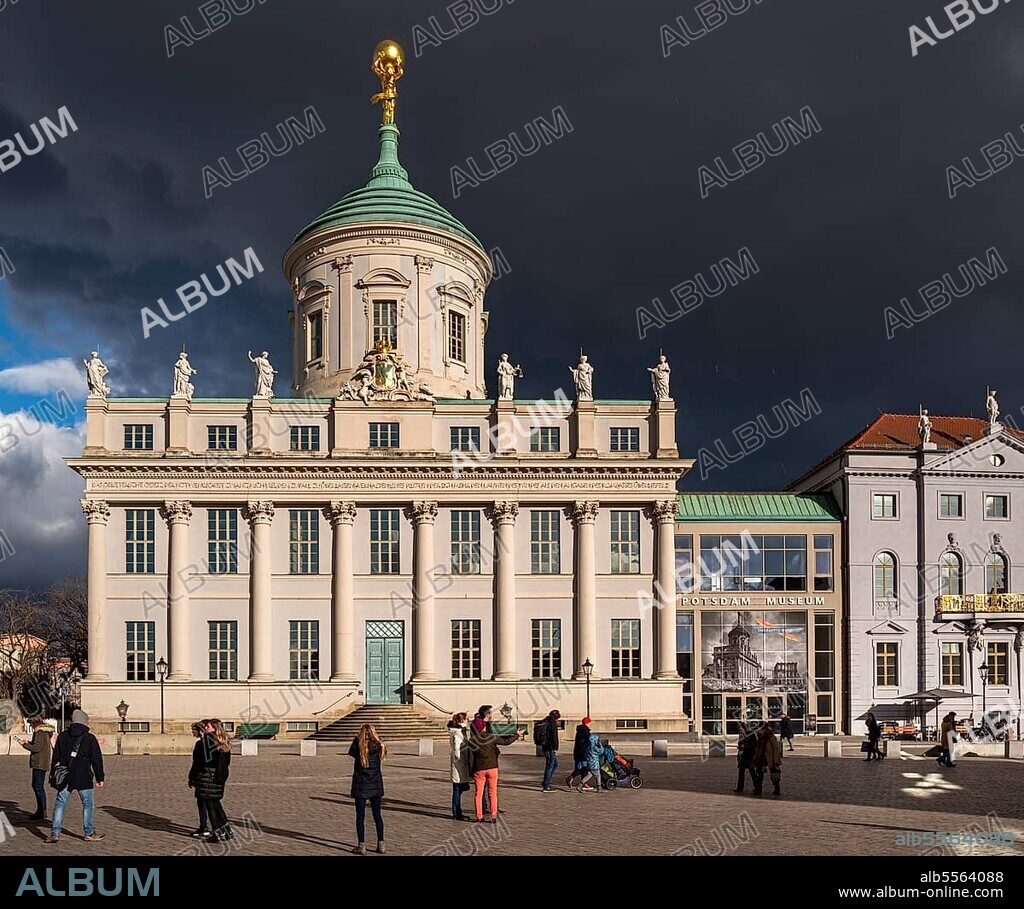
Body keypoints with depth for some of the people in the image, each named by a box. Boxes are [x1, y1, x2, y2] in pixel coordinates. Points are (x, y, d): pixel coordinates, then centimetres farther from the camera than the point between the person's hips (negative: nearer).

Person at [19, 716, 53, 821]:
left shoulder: (40, 732, -15)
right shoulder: (45, 732, 15)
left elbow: (37, 747, -20)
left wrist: (25, 745, -7)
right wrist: (29, 742, 15)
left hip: (39, 763, -10)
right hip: (40, 763, 10)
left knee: (39, 787, -7)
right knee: (35, 786, 17)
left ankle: (42, 812, -5)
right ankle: (40, 811, 23)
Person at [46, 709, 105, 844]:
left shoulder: (62, 736, 6)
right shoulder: (89, 738, -4)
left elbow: (55, 758, 12)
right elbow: (96, 760, -3)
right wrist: (100, 778, 3)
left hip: (65, 777, 3)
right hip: (83, 778, -3)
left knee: (60, 804, 8)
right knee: (88, 804, 7)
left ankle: (55, 833, 2)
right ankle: (89, 833, 10)